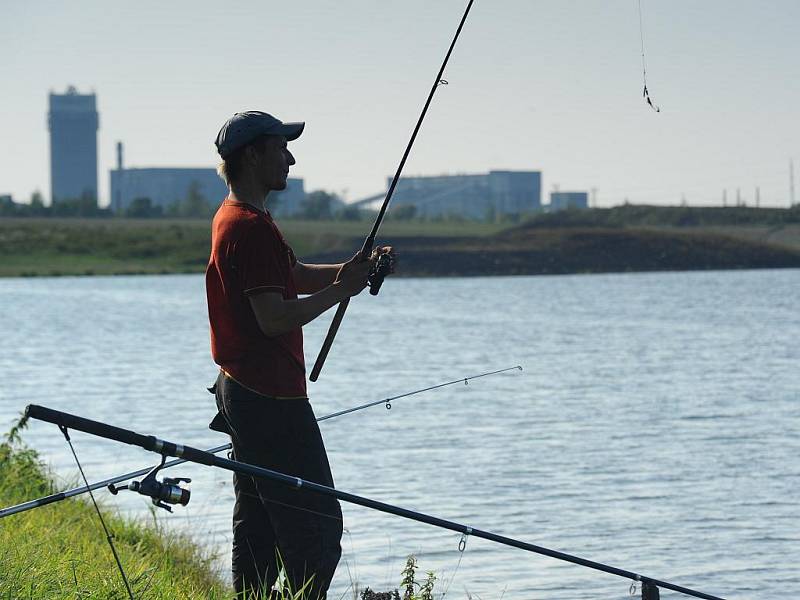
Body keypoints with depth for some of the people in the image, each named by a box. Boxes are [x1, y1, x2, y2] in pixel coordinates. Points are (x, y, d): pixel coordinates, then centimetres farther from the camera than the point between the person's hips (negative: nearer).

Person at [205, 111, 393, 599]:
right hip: (272, 398, -11)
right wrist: (341, 289, -14)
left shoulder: (233, 218, 15)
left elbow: (296, 276, 23)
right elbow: (274, 317, -24)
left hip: (242, 391, 11)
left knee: (258, 523, 14)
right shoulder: (253, 227, -18)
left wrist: (355, 268, 9)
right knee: (317, 525, -8)